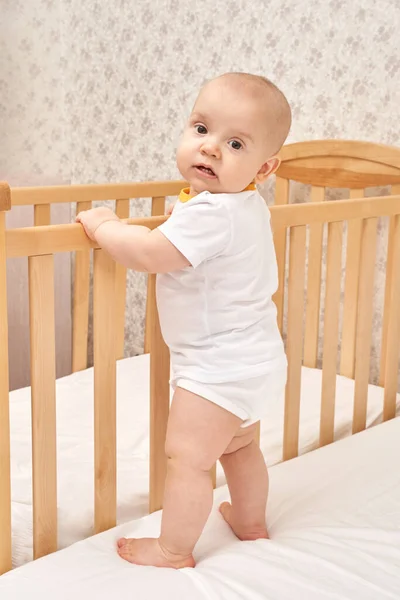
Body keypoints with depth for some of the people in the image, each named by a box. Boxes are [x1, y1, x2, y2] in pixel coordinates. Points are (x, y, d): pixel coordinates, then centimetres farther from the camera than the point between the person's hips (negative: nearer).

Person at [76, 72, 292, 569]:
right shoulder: (248, 206, 5)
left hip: (219, 368, -11)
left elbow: (150, 254, -32)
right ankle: (251, 522, 45)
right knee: (239, 447, 27)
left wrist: (103, 227, -17)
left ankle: (173, 551, 16)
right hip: (252, 360, 11)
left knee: (186, 456, 2)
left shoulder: (209, 214, -27)